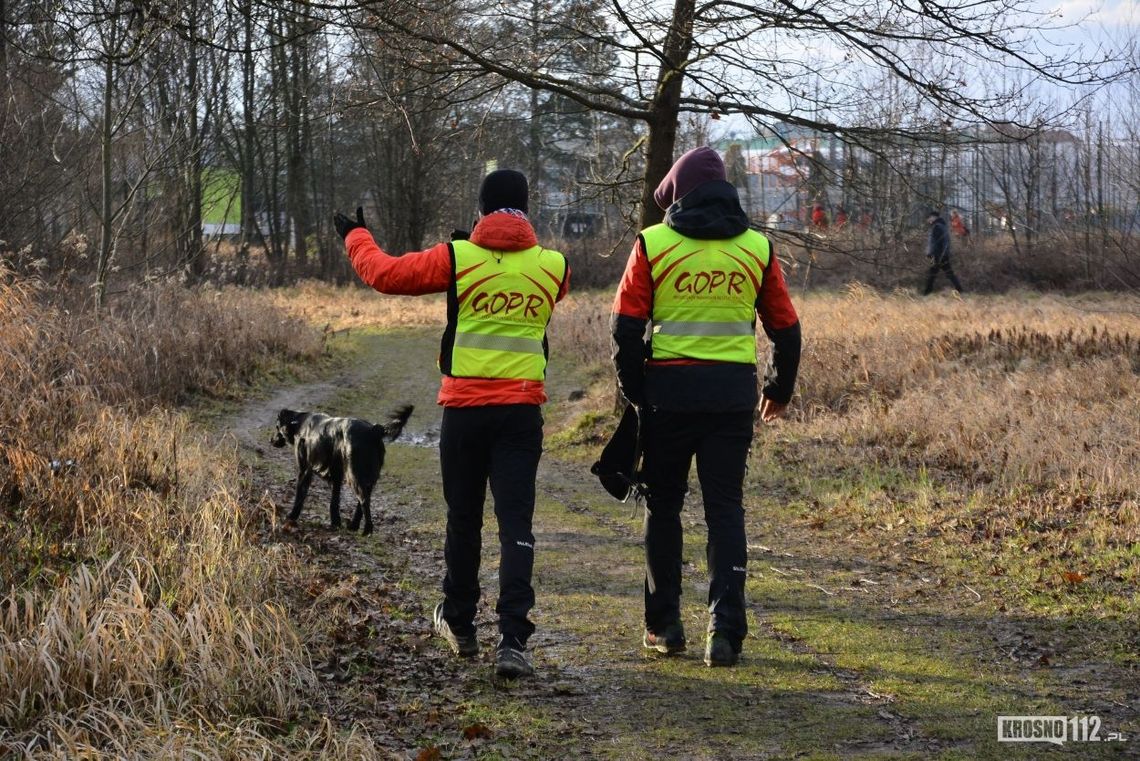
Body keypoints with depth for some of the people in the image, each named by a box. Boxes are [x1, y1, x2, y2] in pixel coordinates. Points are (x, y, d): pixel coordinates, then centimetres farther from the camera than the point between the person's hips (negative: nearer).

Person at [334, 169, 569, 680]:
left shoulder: (456, 258, -5)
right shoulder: (552, 267, 2)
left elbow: (384, 273, 1)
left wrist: (355, 236, 21)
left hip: (465, 408, 0)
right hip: (522, 409, 0)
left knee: (463, 518, 15)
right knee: (516, 522, -2)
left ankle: (460, 623, 31)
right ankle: (513, 639, -12)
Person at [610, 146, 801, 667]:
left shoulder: (652, 243, -2)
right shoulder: (757, 247, 5)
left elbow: (626, 327, -5)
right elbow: (786, 328, 10)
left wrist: (634, 390, 7)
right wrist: (780, 390, 24)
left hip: (668, 389, -1)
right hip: (733, 393, 1)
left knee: (663, 506, 13)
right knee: (725, 509, 6)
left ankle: (664, 625, 17)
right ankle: (725, 630, -3)